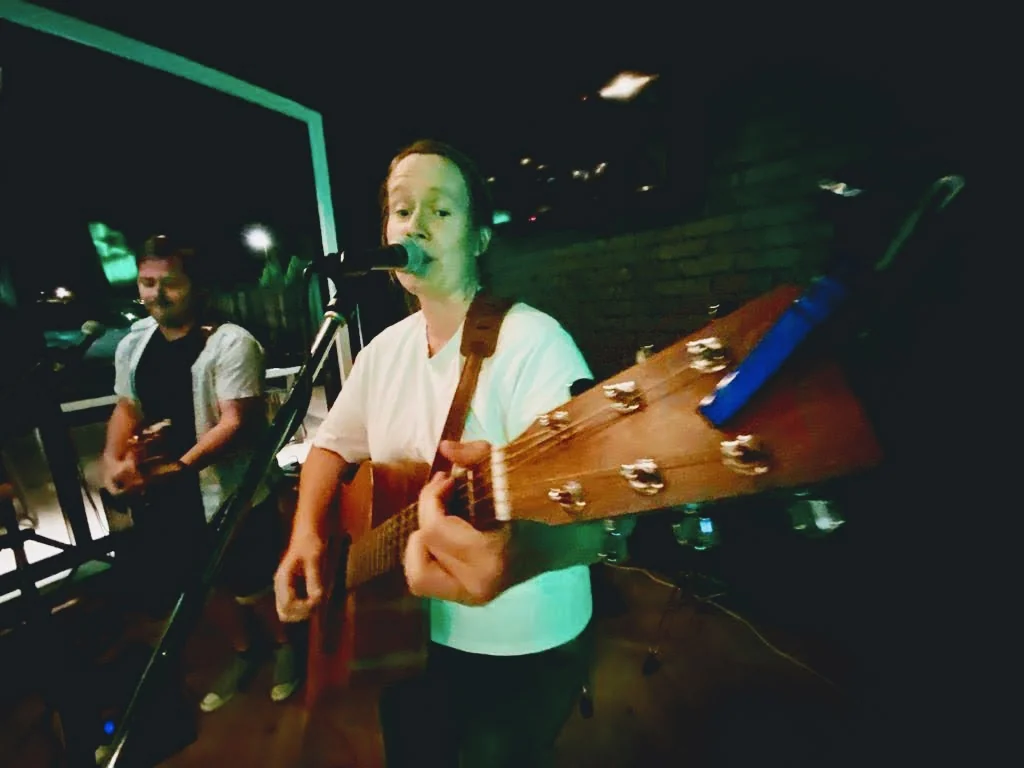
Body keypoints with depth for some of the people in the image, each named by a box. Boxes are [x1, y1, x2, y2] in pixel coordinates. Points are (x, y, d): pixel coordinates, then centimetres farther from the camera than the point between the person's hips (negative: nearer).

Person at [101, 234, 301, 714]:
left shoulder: (230, 342, -17)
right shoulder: (131, 345, 5)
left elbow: (236, 423, -22)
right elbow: (127, 408, 15)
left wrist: (176, 468, -29)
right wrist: (113, 460, -2)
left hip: (231, 495, -6)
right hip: (162, 498, 6)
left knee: (253, 587, 10)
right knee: (211, 585, 22)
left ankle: (284, 645, 40)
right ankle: (242, 654, 47)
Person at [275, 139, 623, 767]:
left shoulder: (534, 342, -24)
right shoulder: (384, 349, -1)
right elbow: (333, 446, 10)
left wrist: (525, 547, -54)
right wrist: (307, 536, -7)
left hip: (519, 652, -6)